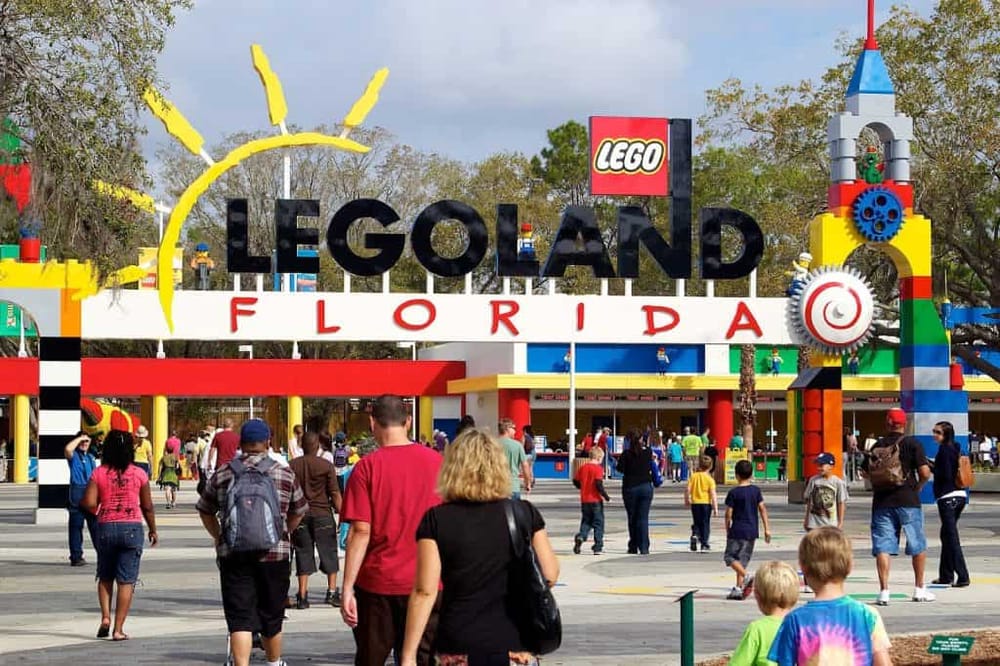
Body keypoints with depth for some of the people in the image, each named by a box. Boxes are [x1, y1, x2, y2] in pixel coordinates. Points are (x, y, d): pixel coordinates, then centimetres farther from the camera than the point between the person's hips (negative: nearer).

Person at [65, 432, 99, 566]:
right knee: (76, 526, -2)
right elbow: (68, 449, -24)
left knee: (96, 525, 6)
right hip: (77, 493, -5)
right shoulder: (74, 456, 1)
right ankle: (76, 557, 0)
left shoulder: (91, 457, 20)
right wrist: (79, 438, -12)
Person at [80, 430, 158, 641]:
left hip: (106, 527, 1)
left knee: (105, 577, 20)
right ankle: (118, 629, 1)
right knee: (126, 580, 3)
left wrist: (98, 511, 11)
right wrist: (153, 530, 15)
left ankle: (105, 617, 5)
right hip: (132, 528, -1)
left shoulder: (99, 473, -4)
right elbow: (147, 507, 1)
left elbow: (89, 503, -12)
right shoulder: (139, 474, -4)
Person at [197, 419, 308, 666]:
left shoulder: (223, 474, 3)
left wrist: (219, 538, 25)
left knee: (239, 618, -2)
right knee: (271, 617, 15)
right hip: (274, 554, 0)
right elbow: (298, 513, 12)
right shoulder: (284, 474, 1)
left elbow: (205, 511, 13)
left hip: (233, 556, 0)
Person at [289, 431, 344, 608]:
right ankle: (332, 591, 6)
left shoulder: (292, 465, 2)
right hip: (322, 514, -2)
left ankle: (302, 596, 2)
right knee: (329, 553, 10)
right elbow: (335, 494, -6)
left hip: (299, 515, 2)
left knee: (303, 554, 6)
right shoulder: (326, 466, -5)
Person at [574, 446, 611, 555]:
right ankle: (598, 547, 4)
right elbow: (599, 484, -20)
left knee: (586, 521, 15)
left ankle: (580, 536, -13)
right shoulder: (598, 469, -12)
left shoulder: (583, 468, 5)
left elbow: (576, 481, 10)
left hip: (584, 500, 5)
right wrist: (606, 496, -10)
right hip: (596, 500, -5)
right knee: (598, 523, 5)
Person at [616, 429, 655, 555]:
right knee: (643, 518, 0)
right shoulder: (647, 452, -2)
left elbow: (620, 468, -10)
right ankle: (644, 548, -8)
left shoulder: (626, 454, -9)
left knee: (632, 518, 11)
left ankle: (633, 547, 15)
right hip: (646, 487, 1)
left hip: (630, 487, -1)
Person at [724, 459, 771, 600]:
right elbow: (762, 509, 0)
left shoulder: (733, 493, -7)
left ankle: (746, 576, -18)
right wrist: (767, 528, 3)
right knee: (743, 559, 10)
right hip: (752, 531, 4)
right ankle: (739, 588, 7)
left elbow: (728, 514, -6)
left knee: (730, 557, 4)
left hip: (737, 530, -4)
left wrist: (727, 531, 8)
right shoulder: (756, 491, 3)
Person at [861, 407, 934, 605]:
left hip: (881, 502, 2)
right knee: (918, 545, 13)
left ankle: (884, 591, -5)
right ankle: (919, 589, 18)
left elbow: (866, 471, 7)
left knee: (882, 547, 2)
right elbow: (925, 472, -12)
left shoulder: (877, 446, 5)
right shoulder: (912, 444, -5)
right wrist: (918, 487, 5)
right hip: (908, 500, -2)